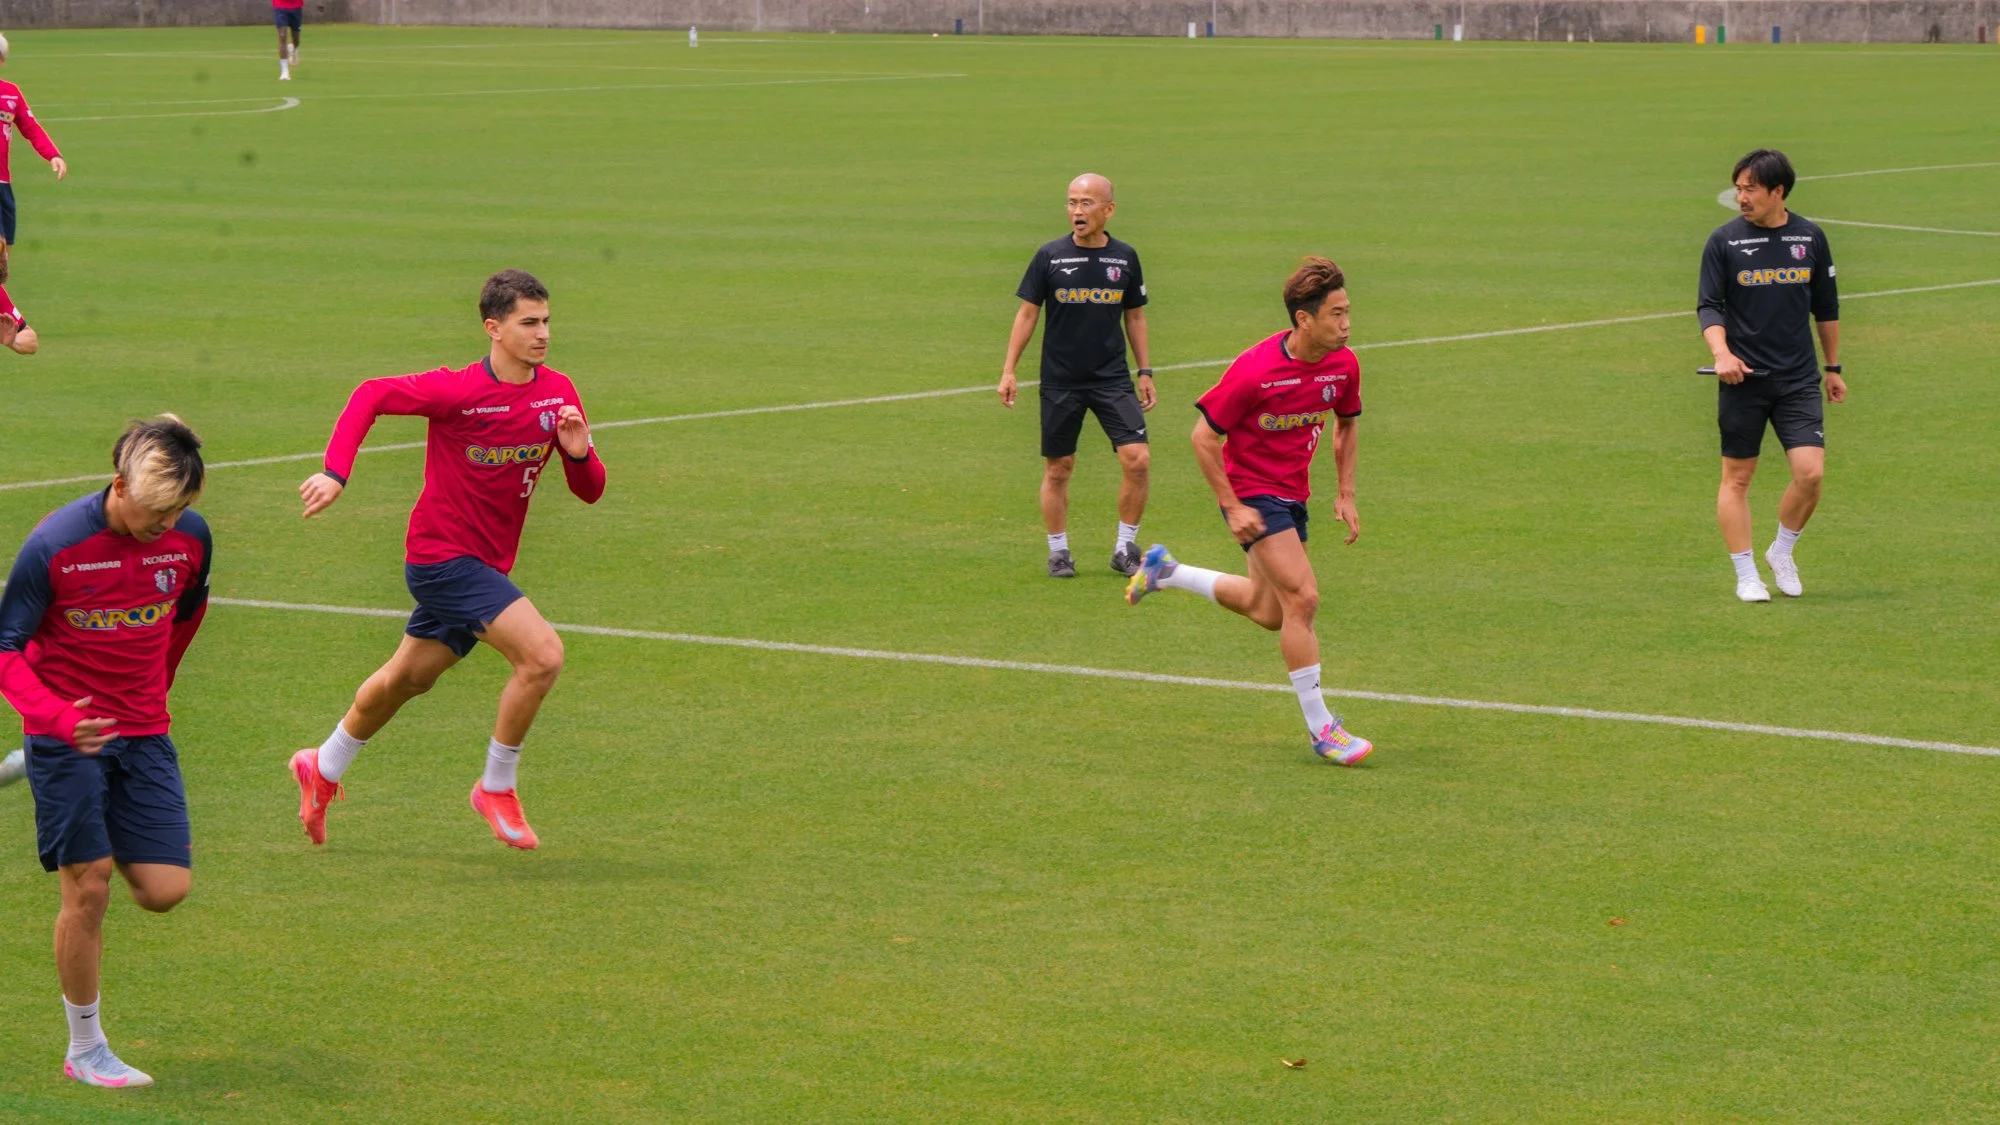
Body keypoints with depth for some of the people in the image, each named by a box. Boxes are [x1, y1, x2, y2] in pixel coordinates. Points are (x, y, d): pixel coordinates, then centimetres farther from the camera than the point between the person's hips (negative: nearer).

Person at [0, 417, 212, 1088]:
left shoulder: (190, 537, -4)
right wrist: (58, 717, -29)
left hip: (144, 735, 4)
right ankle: (85, 1051, 8)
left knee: (166, 890, -5)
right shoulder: (55, 544, -18)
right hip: (66, 734, -4)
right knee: (87, 890, -6)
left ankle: (110, 839, 29)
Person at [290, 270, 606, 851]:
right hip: (443, 556, -8)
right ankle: (496, 788, -3)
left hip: (487, 564, 8)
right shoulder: (459, 390, -19)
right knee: (543, 654, -21)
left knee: (409, 678, 22)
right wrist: (336, 472, -21)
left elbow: (589, 491, 2)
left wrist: (578, 452, -20)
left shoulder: (559, 392, -1)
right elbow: (371, 395, -12)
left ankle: (322, 770, 44)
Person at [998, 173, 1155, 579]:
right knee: (1058, 467, 5)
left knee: (1137, 458, -11)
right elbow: (1027, 313, 2)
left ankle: (1125, 548, 3)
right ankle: (1058, 552, 20)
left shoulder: (1125, 258, 3)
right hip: (1060, 381, -1)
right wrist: (1009, 371, -1)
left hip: (1113, 378, 1)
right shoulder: (1050, 256, -4)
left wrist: (1145, 372, 11)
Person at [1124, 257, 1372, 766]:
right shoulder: (1255, 371, -25)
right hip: (1252, 494, -8)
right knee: (1303, 597, -16)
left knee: (1270, 612, 16)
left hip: (1293, 494, 8)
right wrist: (1230, 506, -17)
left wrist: (1345, 494, 8)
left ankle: (1166, 571, 37)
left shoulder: (1344, 365, -6)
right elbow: (1204, 436, -16)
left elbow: (1346, 423, 14)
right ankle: (1320, 728, -7)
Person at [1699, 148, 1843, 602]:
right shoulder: (1724, 241, -2)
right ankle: (1746, 576, 14)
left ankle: (1782, 552, 16)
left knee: (1811, 473, -9)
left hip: (1798, 378, 1)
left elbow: (1826, 305, 15)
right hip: (1743, 378, -1)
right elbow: (1709, 305, -4)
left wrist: (1833, 368, 18)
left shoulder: (1810, 237, 5)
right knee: (1737, 477, 2)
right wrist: (1721, 352, -22)